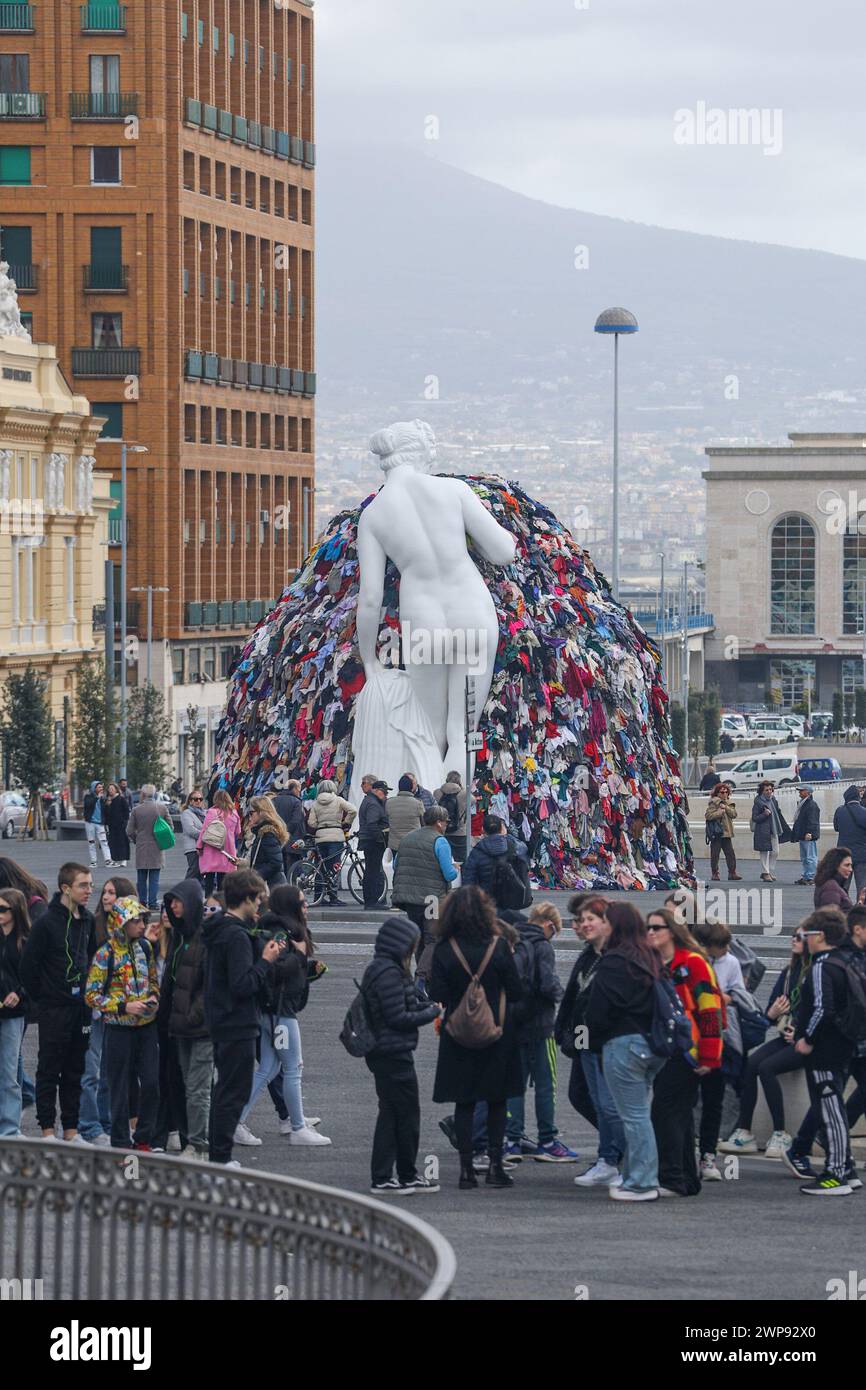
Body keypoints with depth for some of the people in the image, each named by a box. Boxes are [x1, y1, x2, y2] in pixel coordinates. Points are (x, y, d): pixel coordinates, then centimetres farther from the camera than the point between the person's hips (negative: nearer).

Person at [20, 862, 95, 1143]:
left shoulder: (88, 920, 7)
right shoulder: (47, 922, -13)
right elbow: (29, 964, -12)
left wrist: (89, 992, 11)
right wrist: (39, 997, -6)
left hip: (80, 1006, 6)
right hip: (54, 1008, -6)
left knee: (75, 1072, 10)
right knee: (49, 1070, 0)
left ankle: (71, 1130, 16)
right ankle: (48, 1131, 3)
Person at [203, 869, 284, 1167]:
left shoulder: (217, 929, 9)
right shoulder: (236, 936, -20)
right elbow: (243, 984, -25)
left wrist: (264, 955, 8)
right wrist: (266, 960, -15)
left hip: (219, 1020, 10)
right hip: (238, 1025, -10)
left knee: (225, 1089, 18)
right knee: (234, 1092, -4)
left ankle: (217, 1155, 24)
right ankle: (220, 1157, -2)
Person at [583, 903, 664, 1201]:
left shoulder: (613, 963, -13)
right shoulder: (652, 961, 10)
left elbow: (598, 1009, -11)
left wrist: (594, 1039, 4)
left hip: (623, 1044, -8)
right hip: (652, 1042, 8)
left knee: (634, 1115, -4)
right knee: (639, 1112, 16)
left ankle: (642, 1183, -3)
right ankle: (636, 1175, 21)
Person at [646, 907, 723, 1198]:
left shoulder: (692, 964, -10)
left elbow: (710, 1009, -13)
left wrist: (708, 1057, -16)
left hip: (685, 1052, -8)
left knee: (665, 1111, -14)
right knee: (680, 1116, 11)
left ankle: (672, 1181, -13)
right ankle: (687, 1180, 17)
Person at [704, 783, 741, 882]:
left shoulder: (729, 803, 16)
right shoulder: (714, 803, -3)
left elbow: (734, 814, 2)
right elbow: (708, 815, -13)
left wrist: (726, 808, -11)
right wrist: (720, 812, -15)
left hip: (726, 832, 6)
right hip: (716, 832, -5)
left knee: (730, 853, 4)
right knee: (715, 854, -2)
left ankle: (732, 872, 7)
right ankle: (714, 873, 4)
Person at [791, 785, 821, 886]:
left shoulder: (812, 805, -13)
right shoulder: (803, 803, 18)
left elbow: (812, 821, -20)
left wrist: (809, 833, -26)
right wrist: (796, 834, 25)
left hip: (809, 836, -11)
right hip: (802, 836, 11)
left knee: (810, 857, -8)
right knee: (804, 858, 15)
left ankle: (811, 877, -8)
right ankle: (805, 876, 20)